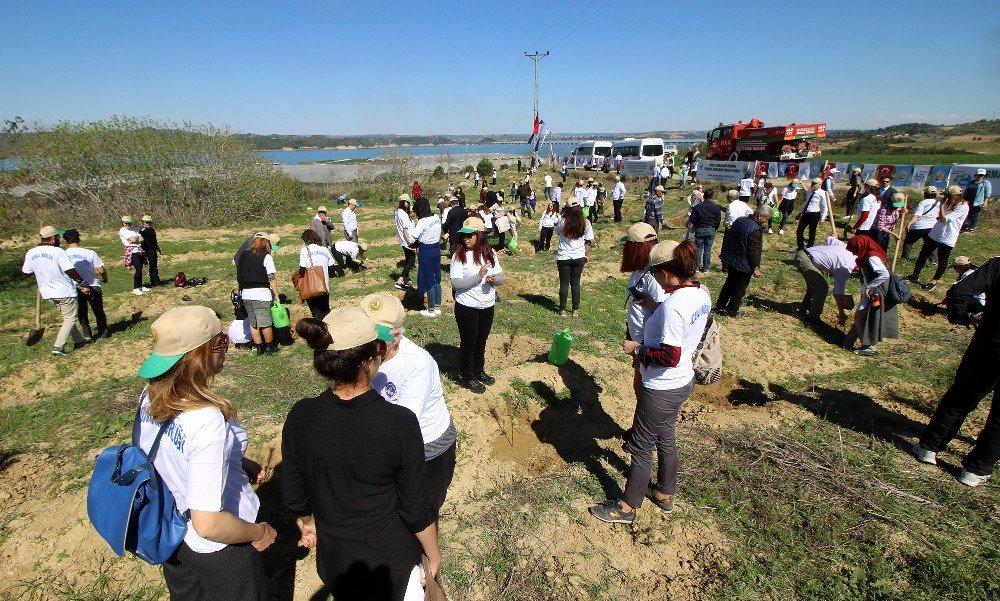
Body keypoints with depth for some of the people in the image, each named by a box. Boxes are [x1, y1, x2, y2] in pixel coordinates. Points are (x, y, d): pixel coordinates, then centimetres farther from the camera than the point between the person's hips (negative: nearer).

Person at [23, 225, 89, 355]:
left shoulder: (30, 253, 1)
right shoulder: (58, 252, -18)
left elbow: (26, 272, 11)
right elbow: (71, 271, -20)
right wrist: (83, 284, -9)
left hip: (47, 292, 7)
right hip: (64, 292, -7)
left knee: (67, 317, 21)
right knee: (70, 319, 3)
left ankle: (79, 340, 27)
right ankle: (58, 347, -6)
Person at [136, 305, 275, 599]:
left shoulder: (150, 395, -12)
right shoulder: (207, 420, -37)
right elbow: (208, 524, -35)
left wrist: (238, 462, 3)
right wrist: (258, 534, -18)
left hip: (169, 534, 7)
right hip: (219, 550, -7)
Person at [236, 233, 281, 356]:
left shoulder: (243, 255, 10)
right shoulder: (266, 257, -6)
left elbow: (239, 277, 12)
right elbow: (272, 279, -10)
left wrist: (241, 290, 19)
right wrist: (276, 295, -6)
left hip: (246, 294, 6)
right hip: (261, 294, -6)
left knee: (253, 323, 14)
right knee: (266, 322, 4)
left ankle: (259, 347, 22)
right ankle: (269, 347, 15)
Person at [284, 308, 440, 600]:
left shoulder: (300, 417, -19)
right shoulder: (400, 423, -30)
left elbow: (294, 496, -3)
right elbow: (416, 511, -19)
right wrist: (434, 556, 0)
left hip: (333, 558, 4)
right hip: (390, 562, -3)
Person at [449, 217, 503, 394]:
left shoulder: (490, 253, -2)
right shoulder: (459, 256, -13)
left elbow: (500, 278, 2)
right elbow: (456, 283, -20)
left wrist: (494, 279, -20)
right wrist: (479, 276, -28)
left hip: (487, 306, 4)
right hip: (466, 307, -4)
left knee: (481, 341, 20)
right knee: (468, 343, 9)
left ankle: (478, 371, 40)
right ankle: (467, 377, 27)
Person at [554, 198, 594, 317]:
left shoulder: (562, 221, -12)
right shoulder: (586, 223, -6)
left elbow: (557, 232, 9)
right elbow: (588, 241, 1)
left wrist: (561, 216, 10)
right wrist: (587, 255, 13)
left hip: (563, 257, -2)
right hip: (579, 257, 2)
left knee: (564, 283, 8)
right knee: (576, 283, 12)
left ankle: (562, 310, 13)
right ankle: (576, 310, 17)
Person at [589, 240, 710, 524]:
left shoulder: (673, 304, -30)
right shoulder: (702, 294, -2)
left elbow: (670, 357, -30)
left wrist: (637, 349, -17)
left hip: (662, 389, -9)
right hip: (683, 381, 9)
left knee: (641, 447, 9)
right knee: (665, 439, 25)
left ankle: (627, 507, 27)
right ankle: (664, 494, 45)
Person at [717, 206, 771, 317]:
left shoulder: (739, 220, 0)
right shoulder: (755, 230, -25)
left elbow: (728, 237, 10)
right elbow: (753, 252, -24)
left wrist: (725, 256, 20)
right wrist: (755, 268, -13)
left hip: (731, 259, 8)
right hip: (743, 265, -8)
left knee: (729, 284, 21)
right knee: (739, 288, 9)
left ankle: (720, 307, 29)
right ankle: (732, 311, 20)